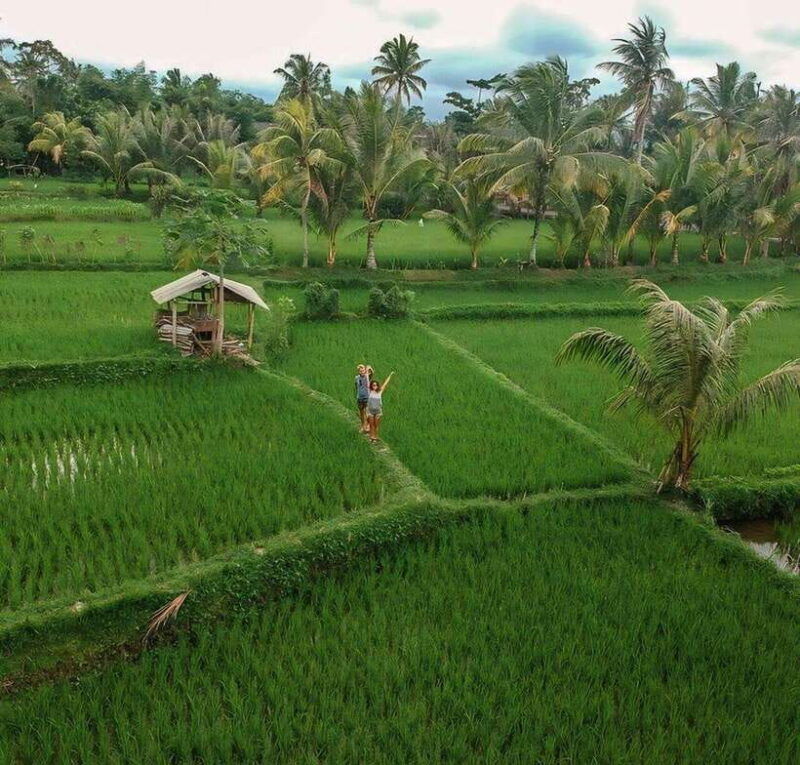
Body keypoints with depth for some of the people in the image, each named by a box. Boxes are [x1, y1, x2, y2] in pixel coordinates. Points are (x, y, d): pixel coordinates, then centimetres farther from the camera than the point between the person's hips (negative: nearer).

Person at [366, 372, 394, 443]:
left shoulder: (380, 392, -2)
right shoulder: (370, 392, -4)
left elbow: (385, 384, 1)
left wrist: (390, 375, 5)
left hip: (378, 411, 0)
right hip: (370, 410, 0)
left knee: (376, 425, 8)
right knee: (371, 424, 9)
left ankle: (375, 436, 20)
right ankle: (371, 436, 21)